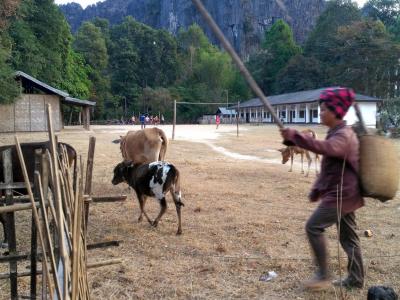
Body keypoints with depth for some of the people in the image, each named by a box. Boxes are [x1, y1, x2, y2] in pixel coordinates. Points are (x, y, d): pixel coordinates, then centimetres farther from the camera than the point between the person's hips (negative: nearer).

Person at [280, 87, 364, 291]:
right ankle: (356, 280, 22)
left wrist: (295, 136, -41)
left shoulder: (343, 135, -17)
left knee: (313, 227, -8)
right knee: (348, 236, 13)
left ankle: (323, 276, 1)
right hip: (343, 193, 10)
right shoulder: (337, 133, 15)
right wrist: (317, 190, 19)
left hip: (341, 194, -10)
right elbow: (329, 166, 20)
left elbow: (325, 148, -41)